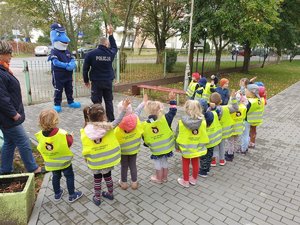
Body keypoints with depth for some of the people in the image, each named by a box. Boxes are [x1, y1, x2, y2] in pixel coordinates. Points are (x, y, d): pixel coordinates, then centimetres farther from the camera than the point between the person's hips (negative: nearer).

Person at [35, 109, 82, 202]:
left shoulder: (40, 135, -18)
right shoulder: (63, 134, -30)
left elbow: (41, 148, -2)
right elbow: (70, 143, -15)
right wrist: (70, 136, 2)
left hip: (51, 162, 4)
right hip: (64, 161, -4)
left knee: (56, 177, 24)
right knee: (69, 176, 14)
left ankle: (57, 194, 41)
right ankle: (72, 195, 25)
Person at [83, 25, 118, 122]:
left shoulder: (90, 54, -7)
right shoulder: (110, 53, -3)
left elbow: (85, 69, -2)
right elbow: (115, 47, 22)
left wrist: (86, 80, 11)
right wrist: (111, 34, 26)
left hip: (96, 82, -2)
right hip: (108, 81, 2)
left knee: (97, 102, 3)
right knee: (109, 101, 12)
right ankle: (111, 120, 17)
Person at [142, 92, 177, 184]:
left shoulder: (145, 124, -16)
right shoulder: (164, 119, -18)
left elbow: (145, 138, -4)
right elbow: (173, 111, -6)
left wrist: (148, 144, 14)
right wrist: (172, 100, 1)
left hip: (156, 149, -2)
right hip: (167, 147, 2)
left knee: (158, 163, 18)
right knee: (164, 162, 22)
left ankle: (159, 178, 33)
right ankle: (164, 177, 39)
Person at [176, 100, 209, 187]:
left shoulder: (182, 122, -20)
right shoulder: (203, 121, -15)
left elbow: (178, 135, -10)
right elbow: (204, 136, -5)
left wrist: (177, 146, 5)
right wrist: (202, 145, 11)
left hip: (186, 147, -2)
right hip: (197, 147, 3)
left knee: (186, 164, 15)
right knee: (195, 163, 19)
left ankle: (185, 181, 29)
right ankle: (194, 179, 38)